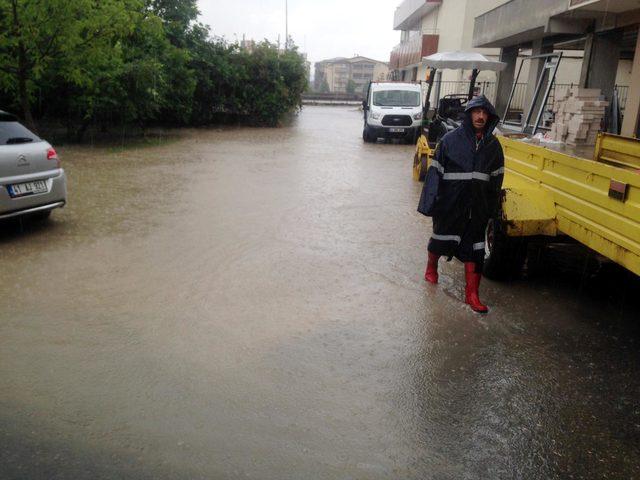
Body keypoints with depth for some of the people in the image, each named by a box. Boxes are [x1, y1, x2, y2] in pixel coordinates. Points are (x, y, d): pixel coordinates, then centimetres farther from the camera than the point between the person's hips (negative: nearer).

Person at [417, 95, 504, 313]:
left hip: (477, 206, 3)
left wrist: (492, 207, 9)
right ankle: (431, 268, 43)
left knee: (474, 249, 3)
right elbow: (435, 171, -9)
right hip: (450, 203, -3)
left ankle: (472, 294, 9)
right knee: (441, 238, 14)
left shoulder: (493, 145, 3)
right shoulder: (451, 139, -8)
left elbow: (496, 178, 9)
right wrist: (430, 202, -12)